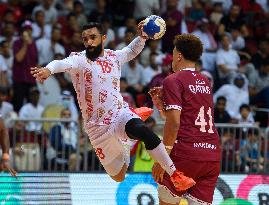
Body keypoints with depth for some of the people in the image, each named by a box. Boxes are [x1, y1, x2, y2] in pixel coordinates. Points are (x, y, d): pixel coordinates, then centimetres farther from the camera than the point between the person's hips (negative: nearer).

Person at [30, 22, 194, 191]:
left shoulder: (114, 57, 4)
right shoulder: (80, 59, -12)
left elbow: (131, 51, 27)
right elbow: (63, 63, -36)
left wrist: (142, 37, 6)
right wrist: (48, 69, -59)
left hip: (121, 113, 1)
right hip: (98, 126, -1)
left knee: (143, 130, -35)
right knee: (118, 176, 10)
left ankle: (175, 174, -27)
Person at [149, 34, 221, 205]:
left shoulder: (173, 80, -3)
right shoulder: (206, 82, 19)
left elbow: (174, 123, -13)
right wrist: (161, 105, 21)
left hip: (185, 154, -6)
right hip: (213, 156, 6)